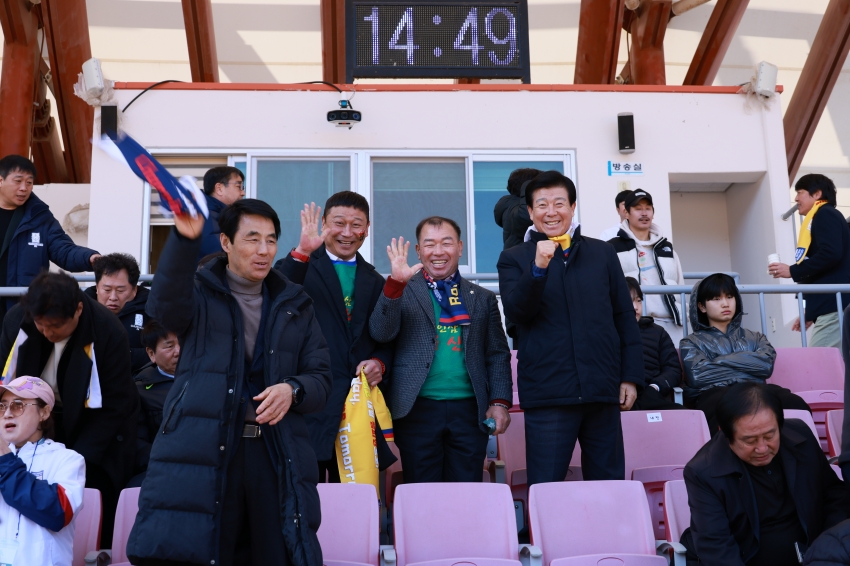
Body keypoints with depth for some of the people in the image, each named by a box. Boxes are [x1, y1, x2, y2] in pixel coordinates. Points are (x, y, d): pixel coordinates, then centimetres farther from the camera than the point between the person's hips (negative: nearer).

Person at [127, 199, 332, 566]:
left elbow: (321, 378, 15)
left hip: (276, 454, 3)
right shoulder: (200, 292, 9)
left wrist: (293, 390, -9)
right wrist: (184, 239, -29)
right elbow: (164, 309, -15)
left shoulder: (296, 305, 18)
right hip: (200, 450, -3)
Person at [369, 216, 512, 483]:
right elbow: (381, 333, -8)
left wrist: (499, 402, 0)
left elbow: (498, 355, 12)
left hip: (469, 410, 2)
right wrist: (396, 283, -19)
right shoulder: (402, 291, 7)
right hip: (418, 409, -2)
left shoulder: (482, 298, 14)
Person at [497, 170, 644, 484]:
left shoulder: (602, 253, 12)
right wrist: (539, 267, -22)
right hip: (548, 393, -2)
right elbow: (516, 311, -8)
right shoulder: (514, 259, 6)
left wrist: (631, 376, 6)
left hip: (603, 389, 3)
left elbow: (625, 317, 12)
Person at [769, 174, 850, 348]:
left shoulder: (825, 215, -2)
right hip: (830, 307, 10)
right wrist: (810, 314, 24)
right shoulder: (820, 219, 27)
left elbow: (831, 254, -19)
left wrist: (793, 271, -10)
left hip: (835, 306, -10)